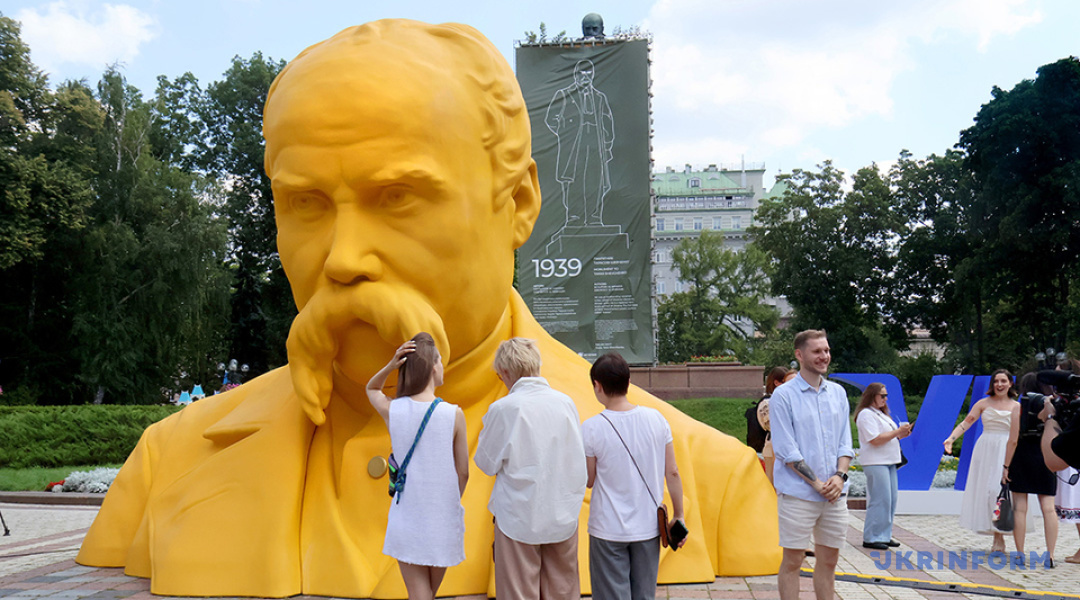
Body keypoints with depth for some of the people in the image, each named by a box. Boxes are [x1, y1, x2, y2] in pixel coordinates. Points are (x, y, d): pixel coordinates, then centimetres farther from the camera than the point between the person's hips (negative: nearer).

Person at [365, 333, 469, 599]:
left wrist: (390, 365, -1)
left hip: (407, 517, 1)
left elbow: (371, 389, 18)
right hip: (443, 519, -1)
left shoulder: (392, 410, -7)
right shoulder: (453, 414, -12)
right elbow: (463, 472, -4)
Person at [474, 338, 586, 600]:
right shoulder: (566, 402, -2)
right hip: (563, 516, 4)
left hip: (519, 519, -4)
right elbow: (577, 458, 8)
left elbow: (487, 463, -2)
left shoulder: (503, 409, -14)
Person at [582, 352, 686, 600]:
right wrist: (678, 516, 11)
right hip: (648, 528, 4)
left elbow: (588, 481, -5)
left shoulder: (591, 429, -13)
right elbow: (672, 473, 1)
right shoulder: (656, 419, -3)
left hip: (608, 531, -4)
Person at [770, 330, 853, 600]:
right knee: (792, 560, 2)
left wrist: (839, 476, -7)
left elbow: (845, 443, 10)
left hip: (835, 494, 5)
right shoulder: (783, 395, -6)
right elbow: (786, 451, -10)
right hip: (798, 494, -5)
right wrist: (817, 484, -14)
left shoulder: (838, 393, 11)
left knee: (829, 560, 11)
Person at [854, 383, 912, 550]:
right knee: (880, 500, -11)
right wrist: (898, 432, -15)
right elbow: (875, 439, -19)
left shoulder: (881, 414, 21)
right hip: (875, 462, -10)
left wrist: (901, 434, 6)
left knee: (892, 499, 8)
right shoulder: (866, 414, -11)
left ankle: (884, 535, 15)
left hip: (889, 461, 10)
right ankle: (871, 538, -5)